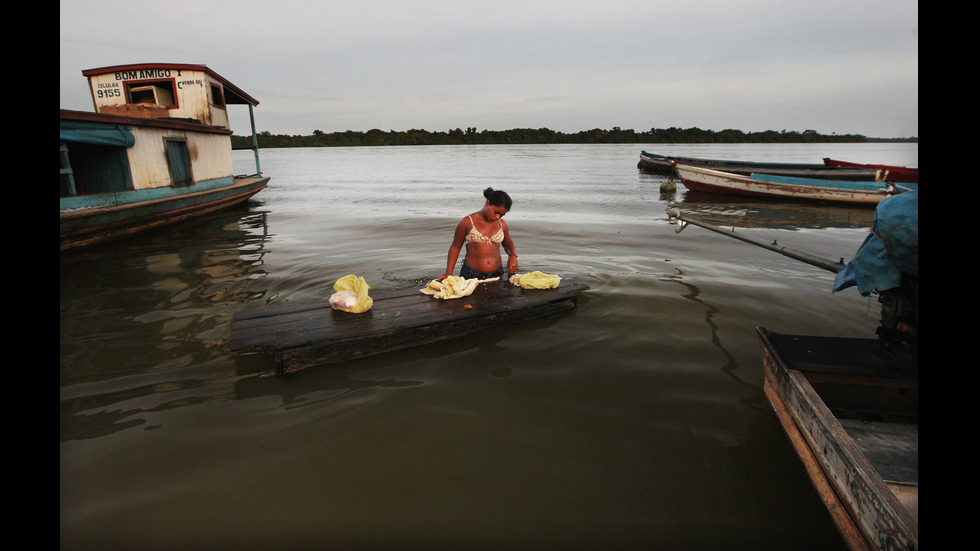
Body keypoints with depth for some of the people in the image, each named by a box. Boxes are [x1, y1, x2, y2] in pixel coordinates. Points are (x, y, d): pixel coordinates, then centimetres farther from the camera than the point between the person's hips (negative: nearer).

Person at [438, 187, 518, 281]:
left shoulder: (502, 224, 10)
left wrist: (513, 255, 7)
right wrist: (448, 273, 0)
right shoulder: (467, 222, -1)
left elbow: (508, 243, 30)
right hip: (471, 275, -3)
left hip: (496, 275, 4)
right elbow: (455, 248, 7)